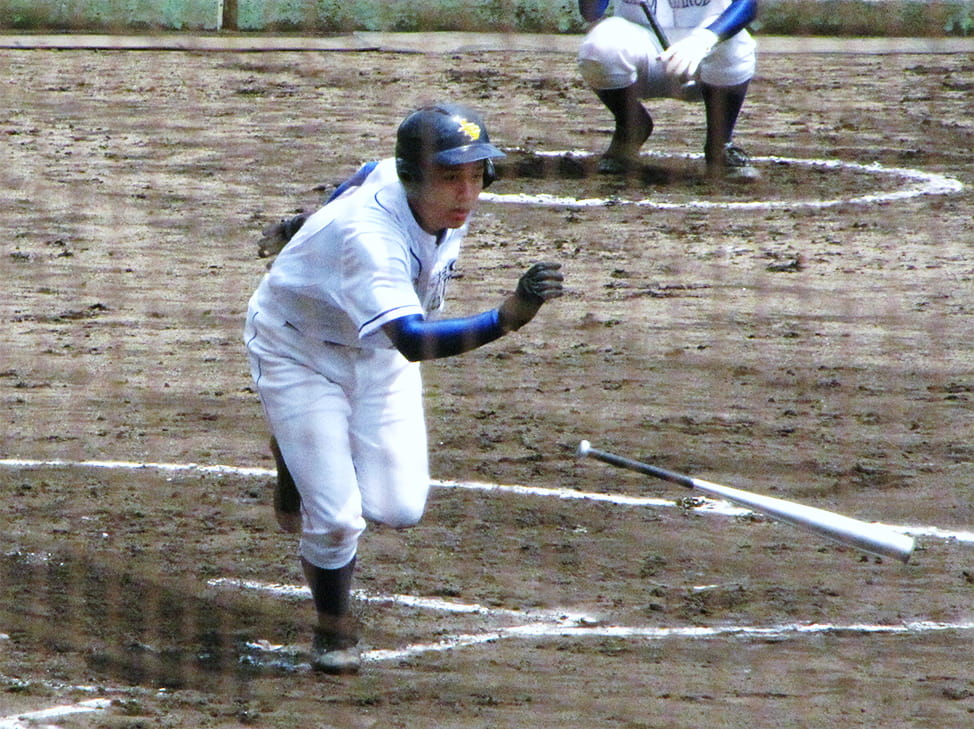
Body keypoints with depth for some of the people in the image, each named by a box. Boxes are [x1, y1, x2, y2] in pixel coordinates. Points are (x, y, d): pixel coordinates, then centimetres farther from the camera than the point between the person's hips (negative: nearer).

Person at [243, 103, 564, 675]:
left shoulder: (437, 198, -19)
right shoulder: (369, 235, -42)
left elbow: (368, 175, 5)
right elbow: (411, 340, -56)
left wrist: (318, 221, 24)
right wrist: (505, 319, -70)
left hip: (376, 353, 6)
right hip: (300, 354, -6)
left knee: (398, 509, -3)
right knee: (336, 518, -12)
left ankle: (308, 455, 29)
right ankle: (333, 628, 19)